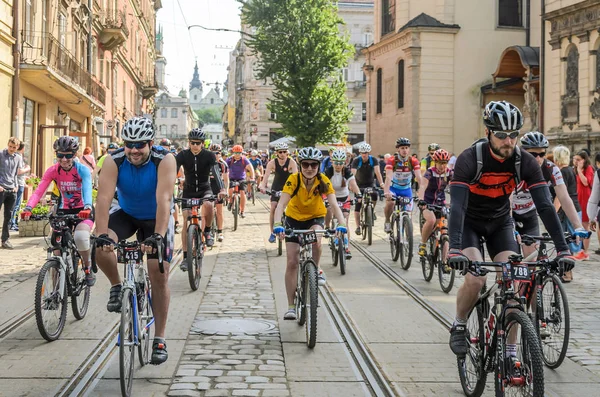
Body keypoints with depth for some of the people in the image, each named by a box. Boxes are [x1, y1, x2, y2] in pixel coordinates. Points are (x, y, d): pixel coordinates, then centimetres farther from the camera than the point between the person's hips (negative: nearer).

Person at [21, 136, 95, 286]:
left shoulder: (82, 170, -18)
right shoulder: (53, 171, -10)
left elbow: (87, 190, -34)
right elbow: (39, 191, -21)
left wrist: (87, 208, -55)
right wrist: (28, 208, -40)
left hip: (83, 211, -4)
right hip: (64, 210, 4)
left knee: (80, 236, -31)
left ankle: (88, 269, -7)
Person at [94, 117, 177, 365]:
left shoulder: (165, 160, -29)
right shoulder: (114, 161, -24)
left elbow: (164, 199, -40)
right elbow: (104, 198, -35)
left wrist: (158, 236, -53)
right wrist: (101, 234, -49)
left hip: (156, 217, -2)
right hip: (126, 213, 2)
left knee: (159, 276, -9)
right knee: (100, 247, -28)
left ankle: (159, 339, 3)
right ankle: (116, 286, 2)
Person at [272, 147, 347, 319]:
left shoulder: (323, 181, -21)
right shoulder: (294, 179, -24)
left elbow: (334, 204, -30)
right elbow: (281, 203, -33)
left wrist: (341, 224, -47)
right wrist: (278, 225, -50)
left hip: (316, 217, 0)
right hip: (294, 218, 0)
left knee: (316, 238, -36)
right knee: (292, 262, -6)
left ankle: (316, 271, -7)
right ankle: (291, 307, 3)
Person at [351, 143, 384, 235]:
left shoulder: (373, 160, -14)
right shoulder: (356, 161, -18)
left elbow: (377, 172, -26)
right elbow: (353, 174, -29)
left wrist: (381, 183, -41)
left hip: (370, 184, 1)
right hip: (359, 185, -1)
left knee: (375, 195, -29)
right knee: (357, 205, -7)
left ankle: (372, 211, 0)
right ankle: (358, 227, 0)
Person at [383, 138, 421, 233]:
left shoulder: (413, 161, -16)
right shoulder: (392, 160, -22)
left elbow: (419, 177, -25)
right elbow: (388, 177, -34)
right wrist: (386, 192, -49)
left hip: (406, 189, 2)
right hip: (393, 187, -2)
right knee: (390, 202, -31)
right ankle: (387, 222, -4)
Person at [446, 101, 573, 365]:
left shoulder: (525, 162, -19)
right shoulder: (470, 159, -29)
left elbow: (545, 205, -23)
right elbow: (457, 205, -38)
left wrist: (562, 249, -31)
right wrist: (454, 249, -51)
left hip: (500, 223, 3)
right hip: (469, 222, -3)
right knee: (475, 280, -24)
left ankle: (510, 351, -2)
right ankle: (459, 326, 4)